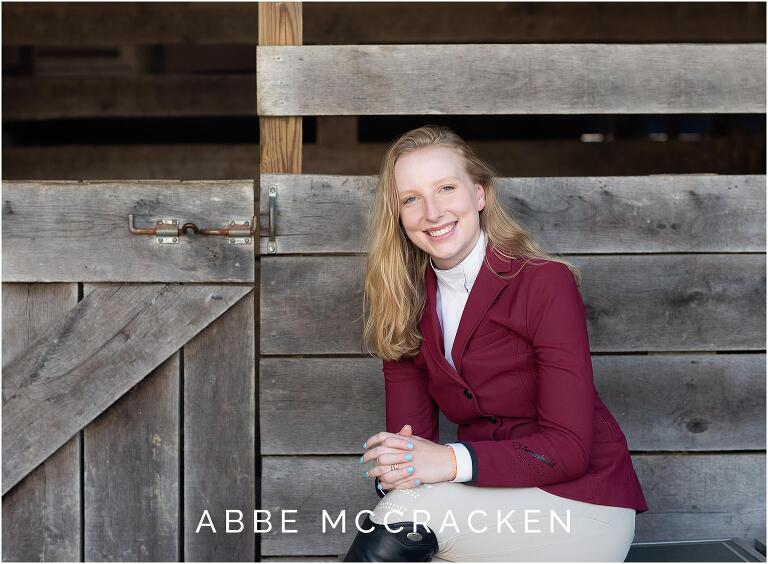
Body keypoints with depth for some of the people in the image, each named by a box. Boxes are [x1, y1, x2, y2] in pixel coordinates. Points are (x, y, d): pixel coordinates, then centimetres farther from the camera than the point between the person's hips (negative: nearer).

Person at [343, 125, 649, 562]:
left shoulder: (546, 283, -14)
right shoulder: (406, 302, 3)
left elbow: (569, 446, -18)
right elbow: (409, 430, -2)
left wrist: (453, 461, -30)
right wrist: (393, 469, -26)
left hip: (583, 504, -4)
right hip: (493, 502, 4)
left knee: (409, 510, -27)